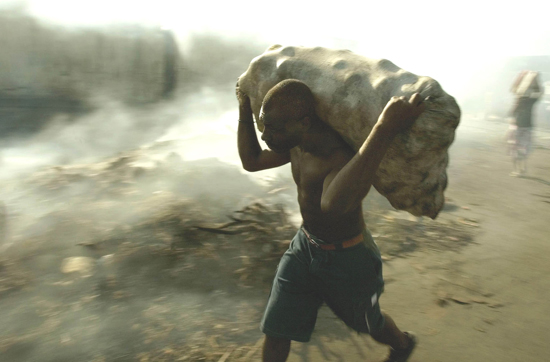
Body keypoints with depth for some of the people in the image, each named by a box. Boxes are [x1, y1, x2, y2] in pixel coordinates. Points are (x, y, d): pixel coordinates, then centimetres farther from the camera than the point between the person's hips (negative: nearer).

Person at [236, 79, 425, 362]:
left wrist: (385, 130, -66)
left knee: (367, 322, 24)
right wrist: (244, 111, 0)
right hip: (306, 244, 6)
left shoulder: (343, 159, -38)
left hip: (348, 258, -6)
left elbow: (334, 205, -63)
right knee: (275, 331, 8)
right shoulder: (297, 144, -11)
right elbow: (251, 161, 6)